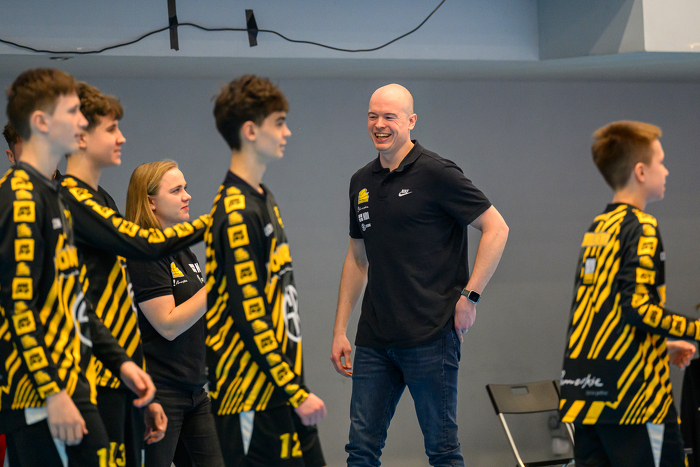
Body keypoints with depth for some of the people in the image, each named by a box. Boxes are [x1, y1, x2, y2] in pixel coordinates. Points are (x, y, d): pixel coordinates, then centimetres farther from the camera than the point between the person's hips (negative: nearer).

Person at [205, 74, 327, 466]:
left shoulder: (264, 201, 15)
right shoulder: (237, 212, -15)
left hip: (283, 388, 9)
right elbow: (248, 315, -19)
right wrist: (296, 393, -18)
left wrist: (296, 384, 18)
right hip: (253, 394, -9)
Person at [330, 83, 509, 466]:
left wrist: (469, 295, -10)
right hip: (374, 340, 6)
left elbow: (496, 229, -6)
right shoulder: (362, 182, 14)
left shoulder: (436, 174, -7)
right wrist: (340, 330, 18)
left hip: (430, 334, -6)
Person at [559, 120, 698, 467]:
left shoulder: (596, 229, 16)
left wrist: (664, 345, 25)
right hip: (632, 394, -8)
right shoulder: (641, 228, -10)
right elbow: (638, 308, -19)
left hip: (586, 395, 8)